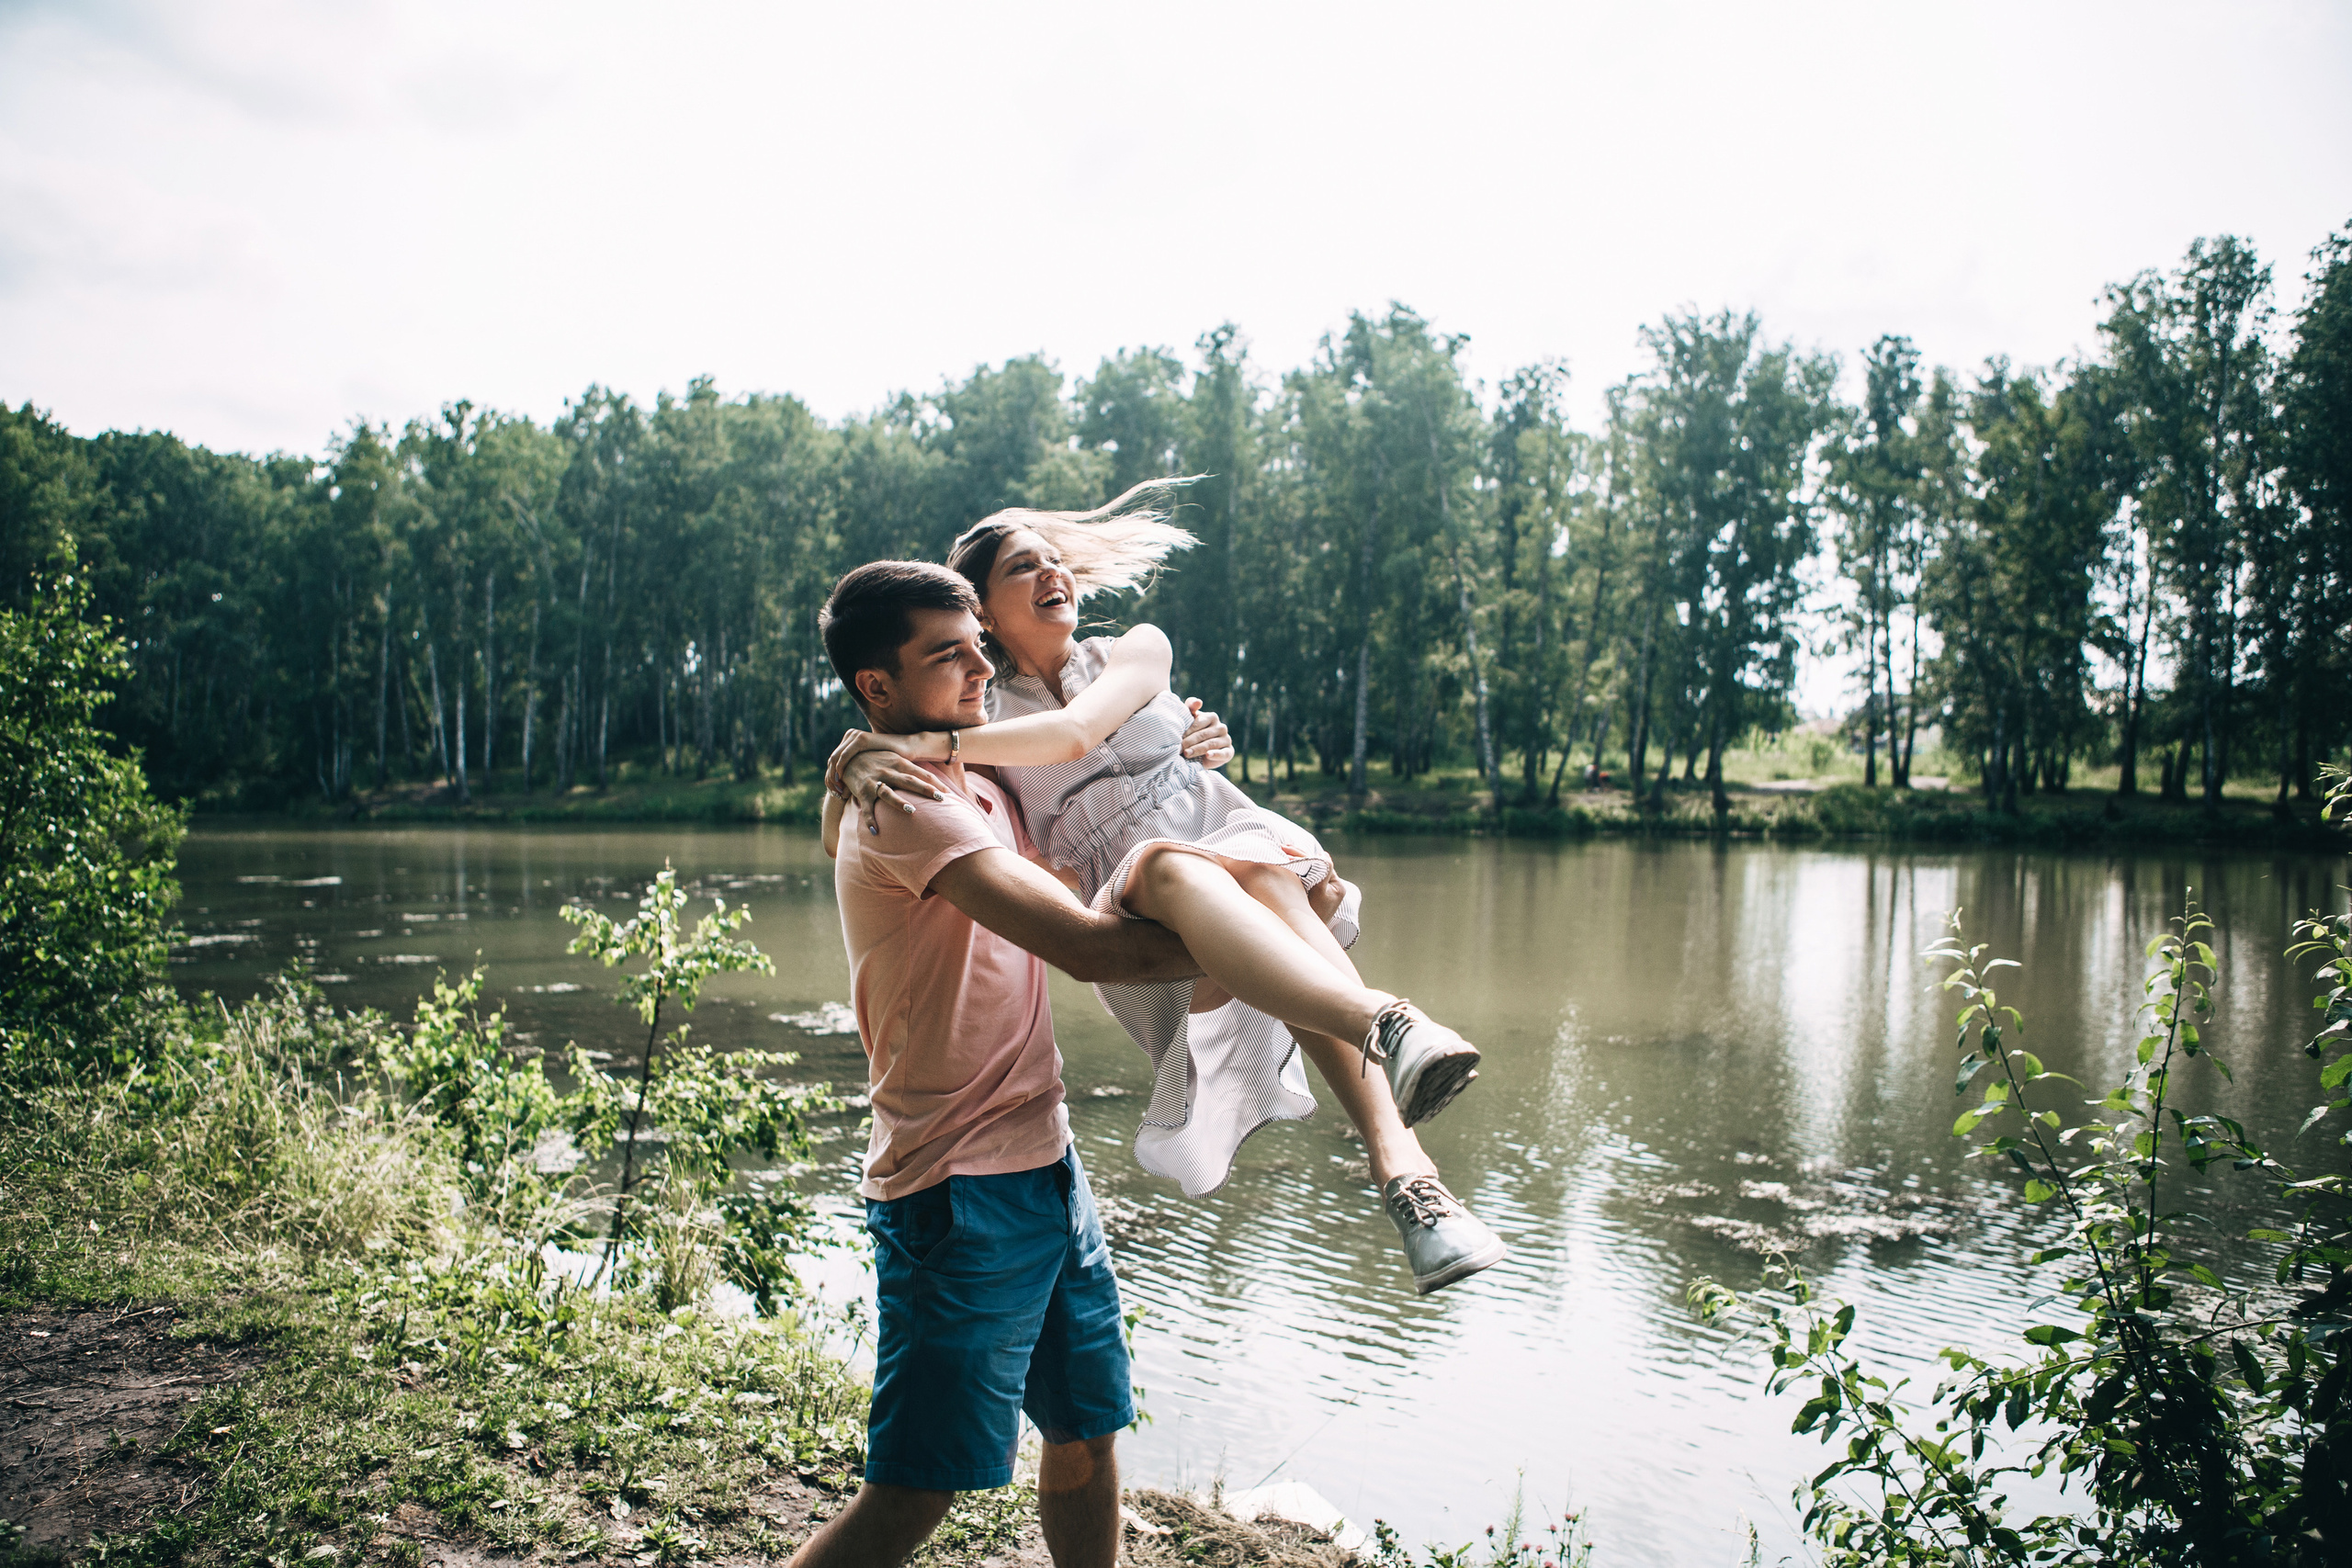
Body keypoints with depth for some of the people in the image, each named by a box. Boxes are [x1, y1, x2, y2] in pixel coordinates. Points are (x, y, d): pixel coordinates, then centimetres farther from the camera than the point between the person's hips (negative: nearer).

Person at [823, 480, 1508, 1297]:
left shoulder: (1136, 649, 14)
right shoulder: (980, 726, 17)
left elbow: (1076, 731, -8)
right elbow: (842, 837, 12)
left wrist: (937, 744, -19)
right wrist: (862, 782, -9)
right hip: (1134, 928, -1)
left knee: (1267, 872, -39)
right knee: (1166, 864, -39)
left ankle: (1398, 1162, -58)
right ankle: (1389, 1024, -65)